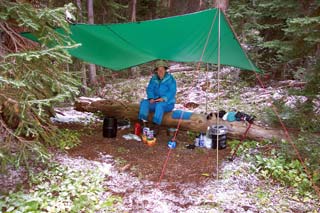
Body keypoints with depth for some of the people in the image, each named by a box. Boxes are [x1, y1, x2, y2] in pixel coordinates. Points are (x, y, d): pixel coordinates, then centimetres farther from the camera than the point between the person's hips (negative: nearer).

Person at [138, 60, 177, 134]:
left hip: (167, 103, -5)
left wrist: (164, 98, -30)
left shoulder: (170, 79, -8)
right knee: (144, 102, -19)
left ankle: (156, 127, -43)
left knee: (159, 105, -37)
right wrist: (151, 98, -17)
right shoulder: (154, 79, 6)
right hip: (155, 102, 5)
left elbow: (172, 92, -16)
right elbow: (149, 89, 3)